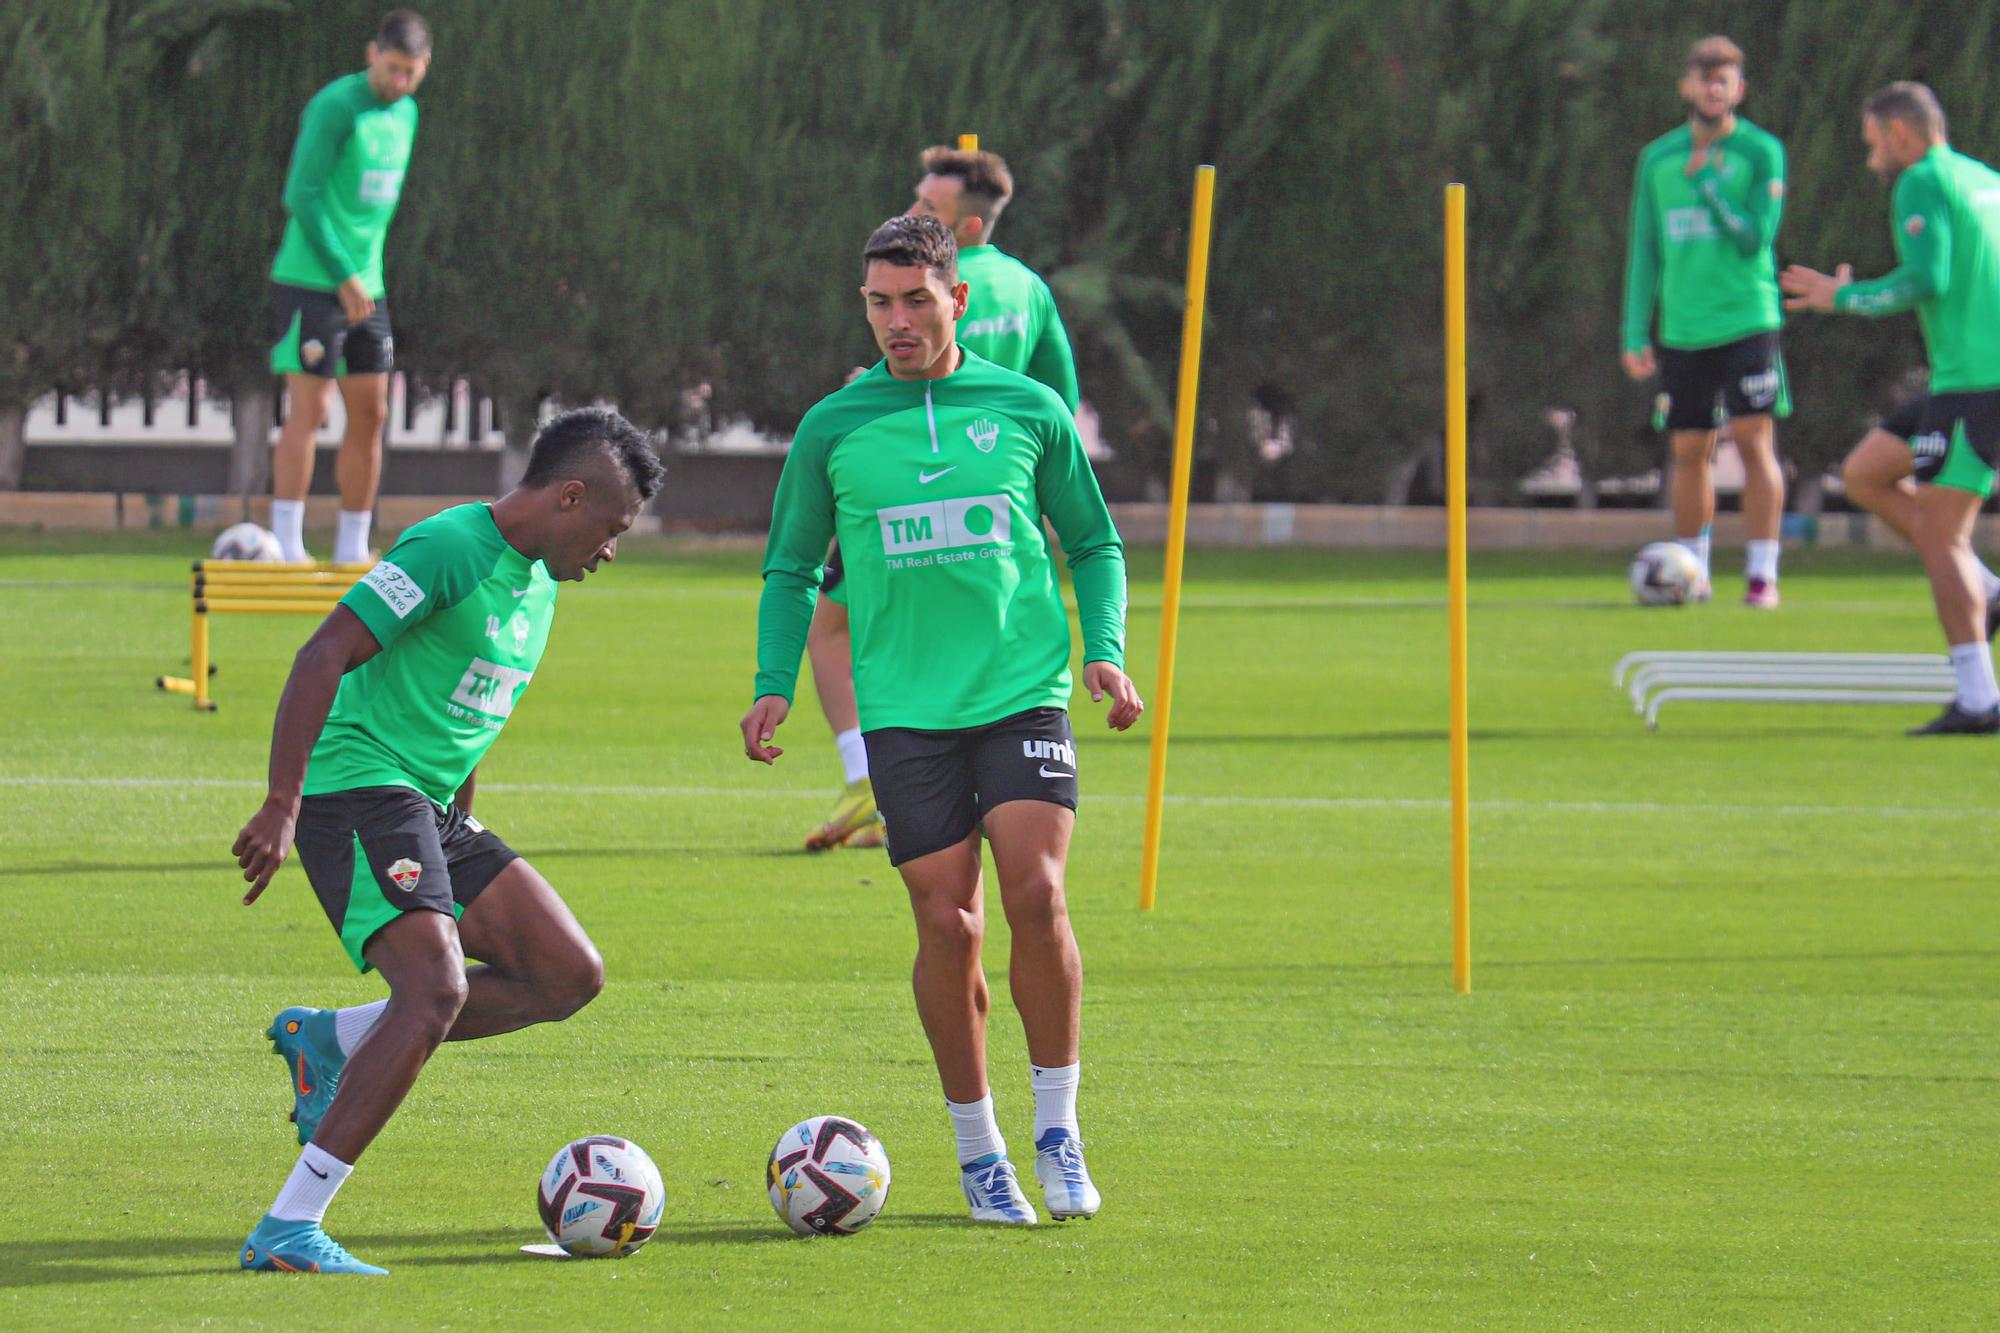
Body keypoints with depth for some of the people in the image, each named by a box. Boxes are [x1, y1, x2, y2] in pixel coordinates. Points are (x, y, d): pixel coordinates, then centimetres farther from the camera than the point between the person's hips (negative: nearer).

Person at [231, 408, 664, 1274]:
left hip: (432, 811, 10)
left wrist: (459, 833, 29)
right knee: (437, 989, -25)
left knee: (570, 976, 3)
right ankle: (288, 1229, -24)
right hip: (360, 786, -10)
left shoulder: (538, 582, 16)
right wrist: (282, 808, -27)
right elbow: (322, 658, -21)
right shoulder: (448, 549, -14)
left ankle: (330, 1040, 10)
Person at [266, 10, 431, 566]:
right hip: (310, 284, -8)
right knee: (308, 410, -10)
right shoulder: (335, 107, -13)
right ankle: (287, 546, -9)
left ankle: (352, 549, 14)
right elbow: (303, 196, -18)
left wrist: (369, 273, 17)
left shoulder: (405, 114, 13)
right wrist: (343, 276, -21)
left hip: (366, 288, 8)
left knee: (370, 415, 7)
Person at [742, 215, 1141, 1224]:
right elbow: (792, 569, 13)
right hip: (906, 712, 0)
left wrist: (1104, 648, 0)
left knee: (1036, 896, -15)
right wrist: (775, 683, 0)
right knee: (947, 923, -4)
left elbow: (1093, 543, 15)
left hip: (1023, 694, 0)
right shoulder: (833, 429, 7)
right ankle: (977, 1150, 11)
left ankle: (1057, 1133, -1)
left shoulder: (1028, 411, 7)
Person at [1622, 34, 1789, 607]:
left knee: (1755, 442, -10)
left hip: (1747, 321, -3)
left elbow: (1756, 238, -10)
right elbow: (1644, 252, 12)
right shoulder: (1659, 158, 9)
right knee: (1690, 452, 7)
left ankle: (1762, 575, -6)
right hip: (1683, 330, 3)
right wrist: (1636, 335, 7)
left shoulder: (1762, 153, -2)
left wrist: (1705, 180, -12)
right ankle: (1693, 572, 19)